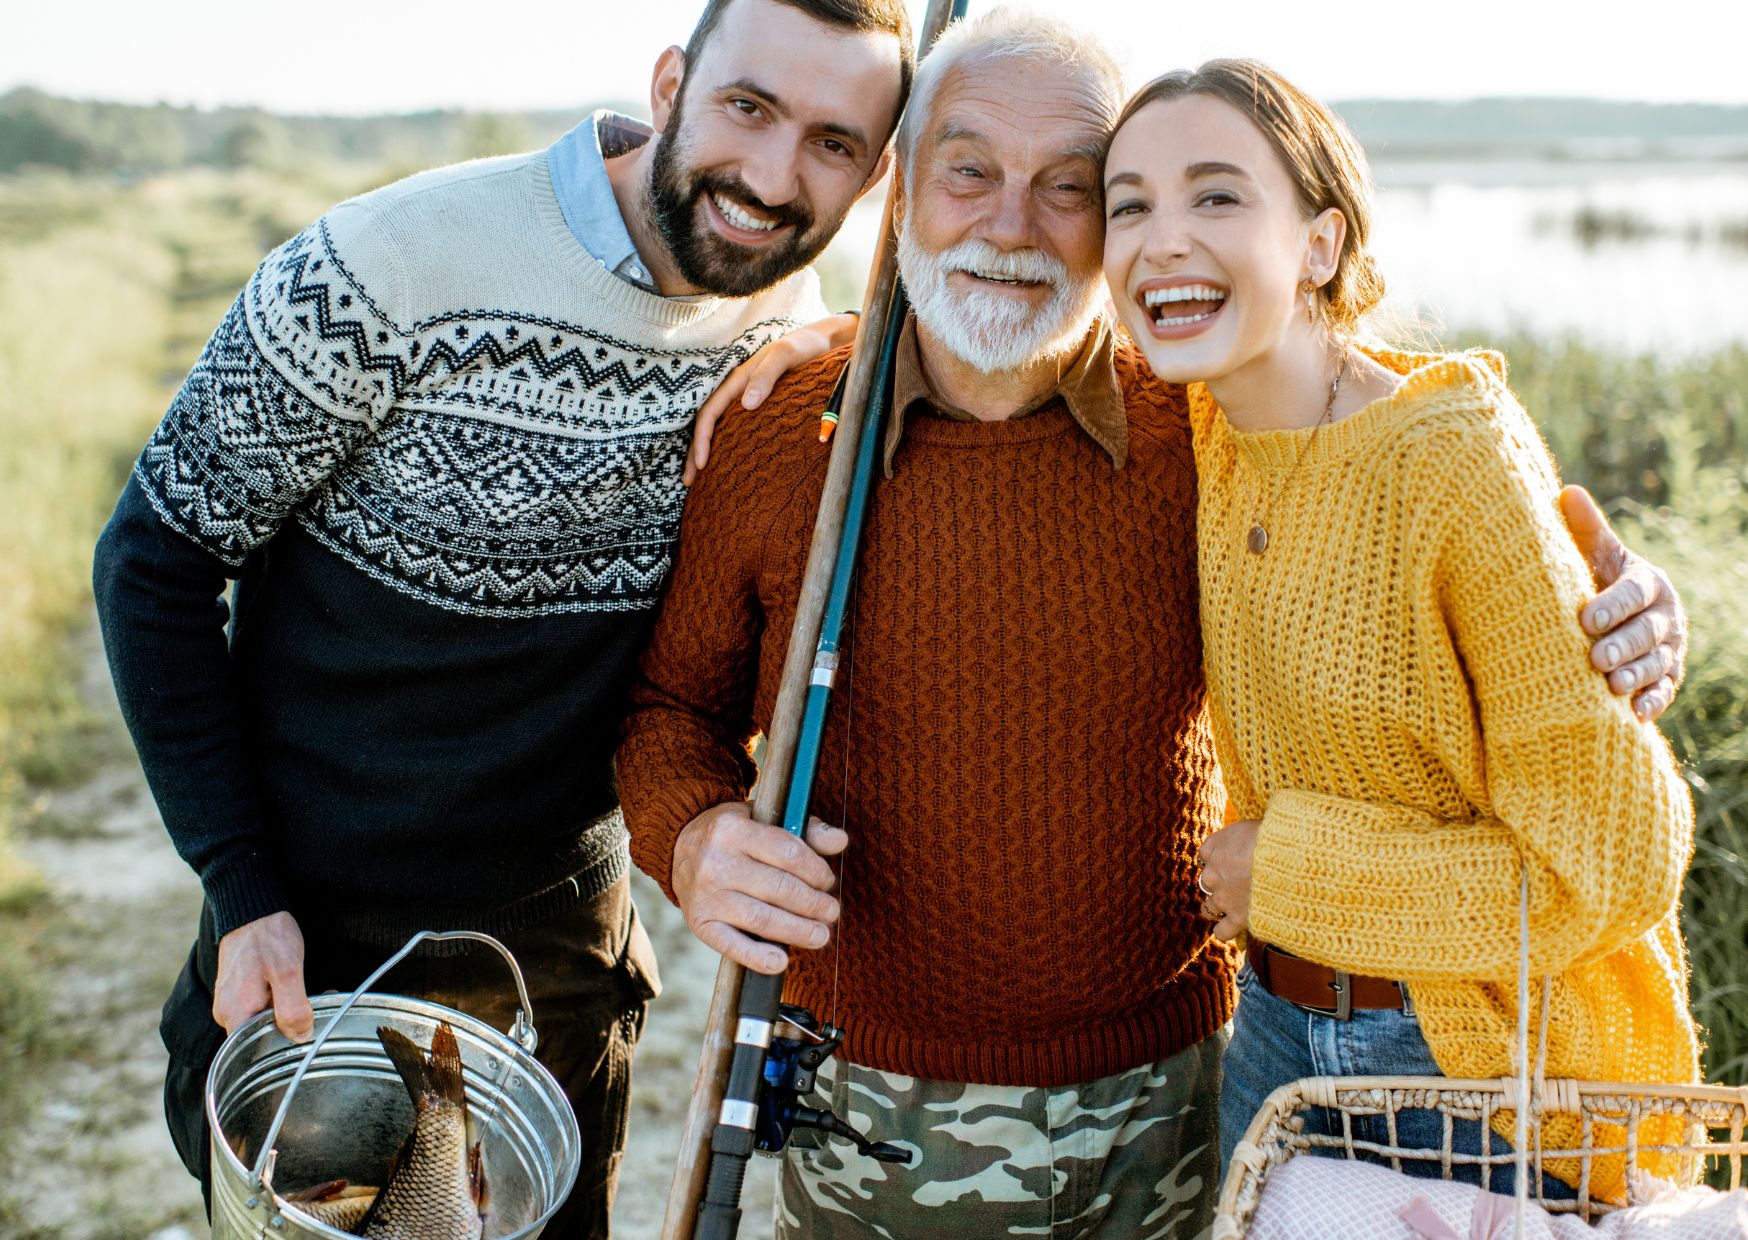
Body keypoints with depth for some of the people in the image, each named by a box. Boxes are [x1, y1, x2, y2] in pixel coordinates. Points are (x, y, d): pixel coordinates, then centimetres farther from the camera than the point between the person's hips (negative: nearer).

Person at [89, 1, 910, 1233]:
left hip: (571, 944, 4)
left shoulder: (803, 330, -7)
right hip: (313, 944, -4)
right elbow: (157, 561, -13)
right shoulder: (381, 275, -23)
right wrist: (243, 893, -15)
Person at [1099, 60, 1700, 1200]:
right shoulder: (1212, 433, -5)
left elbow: (1615, 860, -22)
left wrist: (1286, 870, -16)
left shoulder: (1457, 455, -24)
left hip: (1504, 1069, -5)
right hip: (1279, 1035, 6)